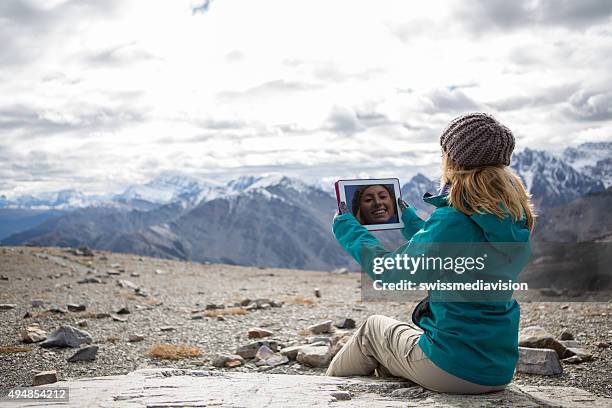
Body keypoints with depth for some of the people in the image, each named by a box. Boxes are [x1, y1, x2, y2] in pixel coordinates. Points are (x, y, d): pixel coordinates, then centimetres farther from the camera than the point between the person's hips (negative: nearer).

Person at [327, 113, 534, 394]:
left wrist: (346, 229, 1)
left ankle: (332, 381, 44)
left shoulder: (451, 221, -23)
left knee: (373, 327, 21)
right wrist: (409, 219, 30)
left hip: (452, 371, -6)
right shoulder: (516, 220, 2)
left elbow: (390, 271, -13)